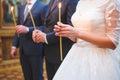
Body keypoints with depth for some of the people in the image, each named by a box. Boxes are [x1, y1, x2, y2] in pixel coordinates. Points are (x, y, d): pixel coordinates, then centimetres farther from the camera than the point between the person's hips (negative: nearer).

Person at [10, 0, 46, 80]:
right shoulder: (21, 8, 16)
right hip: (23, 50, 7)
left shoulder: (43, 7, -7)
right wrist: (14, 45, 10)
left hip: (35, 49, -6)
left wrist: (28, 29, -23)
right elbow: (18, 28, 18)